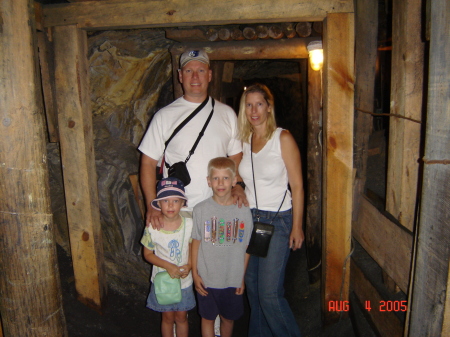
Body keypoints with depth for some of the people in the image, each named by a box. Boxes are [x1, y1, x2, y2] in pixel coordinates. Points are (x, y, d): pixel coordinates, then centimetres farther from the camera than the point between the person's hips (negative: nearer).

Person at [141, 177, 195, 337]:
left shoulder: (189, 224, -14)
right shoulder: (152, 227, -18)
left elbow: (193, 249, 0)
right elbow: (148, 254, -7)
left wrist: (189, 266, -18)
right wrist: (168, 266, -20)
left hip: (184, 281, 1)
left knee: (181, 317, 18)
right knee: (168, 318, 17)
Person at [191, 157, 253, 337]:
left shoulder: (243, 211, -7)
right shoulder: (200, 209, -9)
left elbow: (246, 247, -1)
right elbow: (196, 243, -3)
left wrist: (242, 277, 2)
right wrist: (195, 274, -3)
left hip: (233, 279, 1)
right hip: (206, 278, -1)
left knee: (228, 318, 19)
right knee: (207, 318, 14)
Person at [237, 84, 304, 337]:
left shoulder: (283, 138, -9)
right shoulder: (244, 140, 6)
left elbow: (297, 186, -8)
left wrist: (297, 226, -10)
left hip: (277, 221, -5)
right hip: (249, 219, 5)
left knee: (269, 292, -6)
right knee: (253, 287, 13)